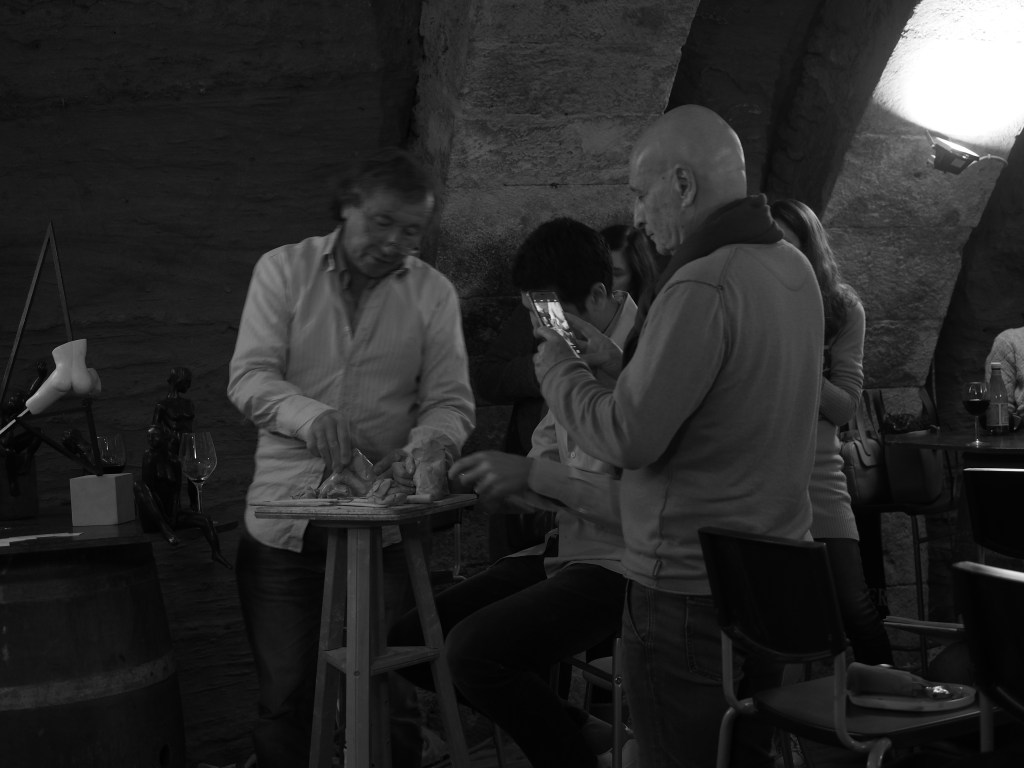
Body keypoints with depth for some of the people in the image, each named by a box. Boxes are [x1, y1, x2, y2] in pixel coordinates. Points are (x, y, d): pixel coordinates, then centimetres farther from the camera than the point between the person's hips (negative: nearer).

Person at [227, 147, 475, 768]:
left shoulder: (434, 292, 5)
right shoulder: (283, 270, 3)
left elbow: (451, 403, 0)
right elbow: (249, 377, -6)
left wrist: (416, 454, -21)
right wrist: (310, 415, -26)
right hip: (283, 522, 0)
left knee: (391, 696, 2)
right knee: (284, 696, 7)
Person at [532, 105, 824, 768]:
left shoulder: (703, 286, -21)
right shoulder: (792, 267, 7)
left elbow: (627, 439, -21)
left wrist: (557, 366, -5)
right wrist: (619, 361, 13)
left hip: (691, 588, -9)